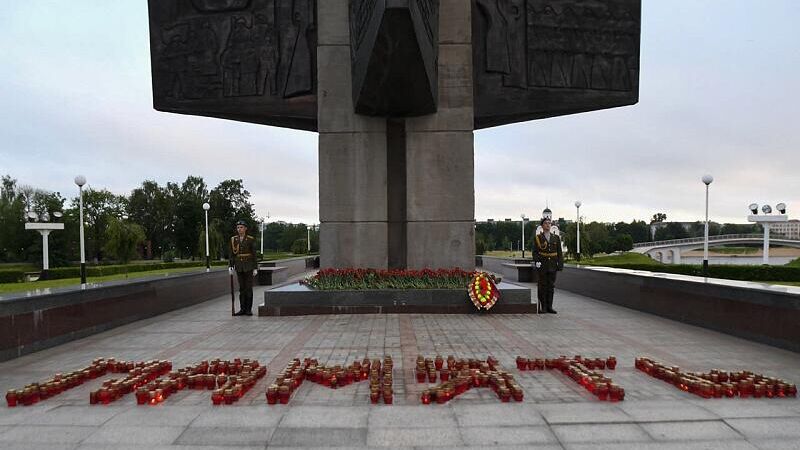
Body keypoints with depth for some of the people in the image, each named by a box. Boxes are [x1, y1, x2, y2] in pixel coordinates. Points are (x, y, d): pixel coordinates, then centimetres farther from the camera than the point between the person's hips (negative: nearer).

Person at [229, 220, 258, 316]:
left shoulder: (251, 239, -5)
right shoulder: (233, 239, 4)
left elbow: (254, 254, -4)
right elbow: (232, 254, 7)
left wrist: (255, 268, -7)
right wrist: (231, 266, -2)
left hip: (249, 265, -3)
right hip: (239, 266, 3)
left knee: (249, 287, -3)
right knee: (242, 288, 6)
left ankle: (249, 309, 4)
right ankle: (242, 309, 11)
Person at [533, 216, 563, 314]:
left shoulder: (556, 238, 9)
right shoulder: (537, 238, 1)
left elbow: (559, 253, 8)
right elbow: (535, 252, -2)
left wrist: (560, 265, 1)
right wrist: (536, 262, -15)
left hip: (552, 266, 3)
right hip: (542, 267, -3)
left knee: (551, 286, 6)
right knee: (542, 287, 1)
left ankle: (549, 307, 13)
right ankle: (542, 307, 8)